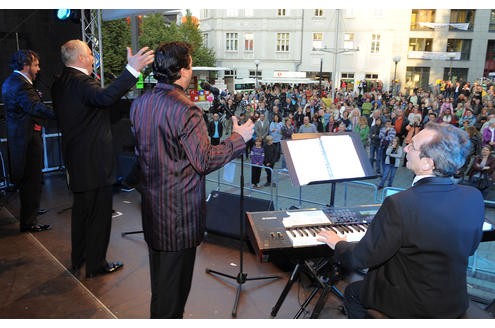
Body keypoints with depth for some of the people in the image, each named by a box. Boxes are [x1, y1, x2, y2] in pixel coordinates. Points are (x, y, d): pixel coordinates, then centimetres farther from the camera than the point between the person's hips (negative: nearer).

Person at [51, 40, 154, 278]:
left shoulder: (59, 84, 10)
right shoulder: (81, 82, -19)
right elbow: (106, 97, -40)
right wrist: (132, 69, -45)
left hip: (76, 159, 10)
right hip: (94, 160, -10)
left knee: (81, 210, 21)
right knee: (99, 213, 3)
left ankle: (78, 259, 35)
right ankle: (96, 264, 14)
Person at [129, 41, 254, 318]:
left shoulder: (140, 103, 1)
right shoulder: (185, 110, -24)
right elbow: (205, 162, -22)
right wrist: (239, 138, -11)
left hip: (152, 203, 9)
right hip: (180, 210, -8)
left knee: (159, 272, 26)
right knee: (175, 277, 10)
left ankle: (159, 314, 47)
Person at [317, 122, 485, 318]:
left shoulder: (400, 205, -32)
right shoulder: (474, 197, -13)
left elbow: (361, 258, -22)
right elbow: (470, 248, 4)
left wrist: (337, 244, -2)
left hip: (412, 306, -6)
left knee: (352, 292, 20)